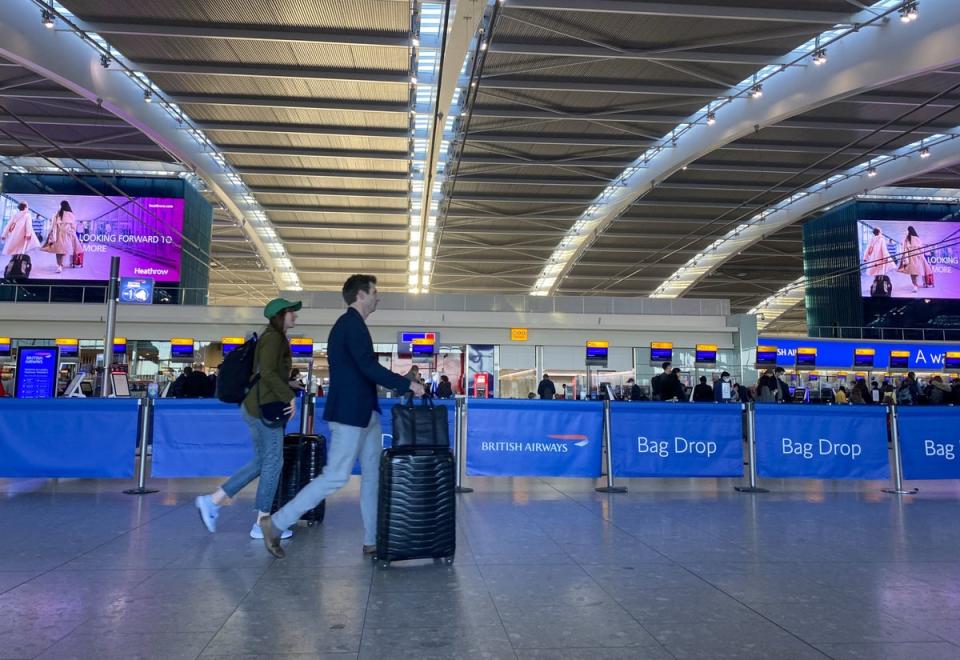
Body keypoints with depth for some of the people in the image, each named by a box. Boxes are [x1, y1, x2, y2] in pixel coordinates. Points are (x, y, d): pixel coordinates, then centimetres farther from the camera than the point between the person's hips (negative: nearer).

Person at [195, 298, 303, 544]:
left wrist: (283, 397, 21)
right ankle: (262, 524, 4)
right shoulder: (274, 337, -11)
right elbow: (267, 372, -22)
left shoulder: (273, 337, 20)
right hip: (265, 408, -10)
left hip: (256, 406, 10)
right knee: (273, 463, -3)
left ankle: (213, 501, 14)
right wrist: (289, 396, -17)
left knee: (261, 462, 14)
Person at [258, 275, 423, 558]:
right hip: (350, 413, -10)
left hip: (364, 413, 10)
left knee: (373, 476, 11)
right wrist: (408, 384, -15)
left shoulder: (350, 323, 17)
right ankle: (276, 524, 5)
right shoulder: (352, 323, -14)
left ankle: (373, 541, 17)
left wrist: (402, 385, 16)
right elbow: (368, 367, -22)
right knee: (336, 477, -6)